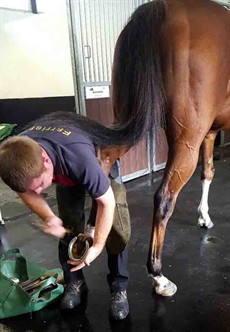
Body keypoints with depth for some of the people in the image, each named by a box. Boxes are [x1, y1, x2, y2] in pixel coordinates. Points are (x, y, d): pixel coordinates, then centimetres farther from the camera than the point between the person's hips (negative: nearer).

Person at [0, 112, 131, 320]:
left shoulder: (80, 156, -48)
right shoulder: (17, 157, -32)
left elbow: (106, 202, -33)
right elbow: (24, 189, -10)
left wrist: (97, 246, -29)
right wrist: (48, 217, -26)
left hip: (100, 156, -3)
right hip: (65, 168, 4)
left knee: (115, 227, -10)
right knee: (68, 225, -1)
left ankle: (119, 288, 8)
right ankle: (74, 282, 21)